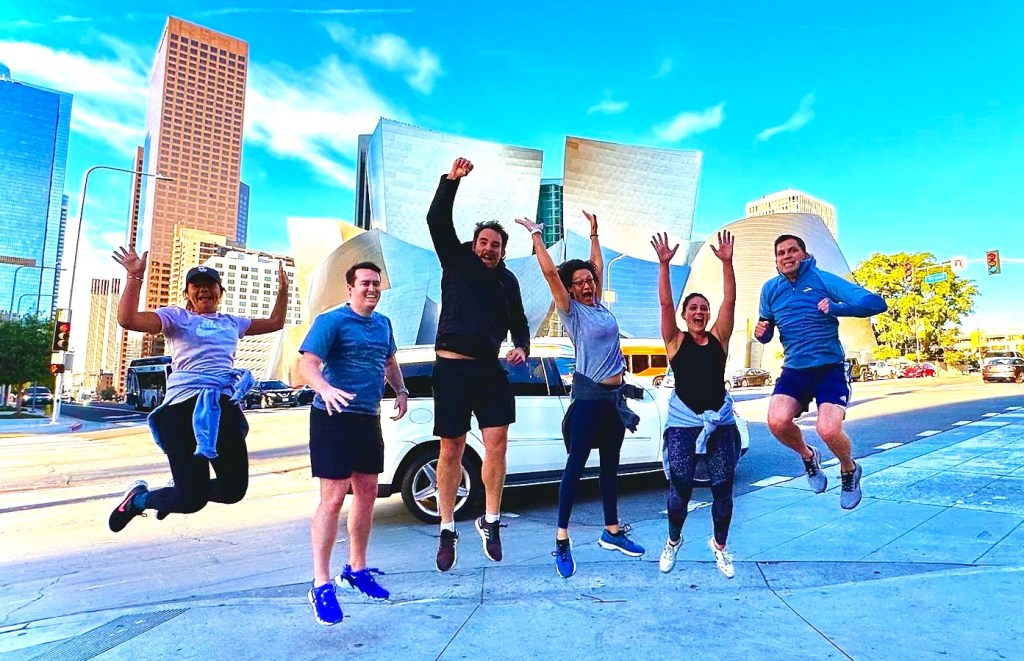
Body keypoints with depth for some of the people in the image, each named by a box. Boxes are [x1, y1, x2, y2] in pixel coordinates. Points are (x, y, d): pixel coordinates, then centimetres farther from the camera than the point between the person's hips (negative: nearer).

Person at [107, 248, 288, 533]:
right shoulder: (175, 317, 7)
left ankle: (179, 492, 35)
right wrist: (135, 276, -13)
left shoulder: (232, 323, 23)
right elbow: (128, 319, -9)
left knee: (234, 490, 4)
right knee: (192, 499, -7)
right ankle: (138, 498, 26)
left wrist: (283, 289, 26)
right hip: (185, 406, -5)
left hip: (225, 407, 6)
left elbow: (275, 322, 32)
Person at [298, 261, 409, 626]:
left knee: (367, 494, 13)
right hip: (335, 417, -7)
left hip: (369, 418, 8)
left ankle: (356, 569, 29)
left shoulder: (383, 323, 12)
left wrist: (401, 390, 10)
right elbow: (307, 363, -20)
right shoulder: (331, 321, -9)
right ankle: (321, 585, 3)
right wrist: (325, 389, -40)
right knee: (333, 498, -7)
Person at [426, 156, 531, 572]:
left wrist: (522, 347, -1)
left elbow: (518, 323, 19)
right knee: (451, 448, 2)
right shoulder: (456, 262, 5)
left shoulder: (508, 281, 13)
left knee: (497, 441, -7)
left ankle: (491, 521, 11)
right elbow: (437, 221, -6)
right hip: (452, 367, -3)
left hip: (489, 369, 3)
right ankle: (447, 530, 14)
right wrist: (451, 180, -15)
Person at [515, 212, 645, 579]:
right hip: (589, 394, -7)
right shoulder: (571, 311, -6)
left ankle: (612, 532, 26)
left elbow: (597, 264, 22)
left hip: (615, 394, 7)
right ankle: (562, 540, 2)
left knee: (610, 465, 14)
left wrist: (593, 231, 25)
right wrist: (536, 233, -9)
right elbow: (549, 271, -14)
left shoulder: (600, 306, 10)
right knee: (576, 465, -4)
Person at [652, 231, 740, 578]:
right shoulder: (676, 341, 0)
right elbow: (665, 303, -11)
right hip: (683, 422, -2)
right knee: (680, 489, 0)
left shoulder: (719, 338, 6)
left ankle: (720, 546, 28)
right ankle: (673, 541, 26)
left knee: (723, 488, 4)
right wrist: (664, 264, -19)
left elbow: (729, 301, -5)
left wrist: (727, 262, -13)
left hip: (721, 421, 2)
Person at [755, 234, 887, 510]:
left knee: (828, 430, -22)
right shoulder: (770, 289, 5)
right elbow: (767, 333, 14)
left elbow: (876, 303, -13)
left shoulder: (823, 280, -6)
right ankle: (807, 456, 15)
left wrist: (835, 308, -27)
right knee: (777, 422, -21)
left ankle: (849, 470, 15)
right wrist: (761, 332, -9)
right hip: (793, 371, 3)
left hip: (830, 368, -3)